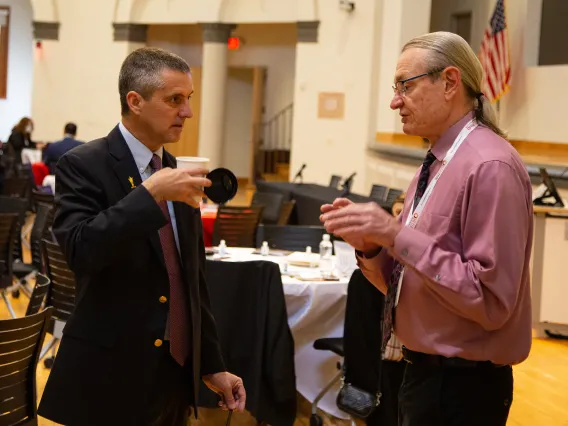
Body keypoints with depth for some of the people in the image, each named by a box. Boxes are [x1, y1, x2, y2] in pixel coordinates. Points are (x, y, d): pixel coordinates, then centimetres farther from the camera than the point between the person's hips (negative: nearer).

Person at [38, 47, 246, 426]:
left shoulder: (177, 174, 10)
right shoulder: (83, 165, -9)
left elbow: (194, 280, 13)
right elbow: (81, 250, -25)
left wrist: (212, 364, 12)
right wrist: (150, 194, -27)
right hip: (109, 378, -6)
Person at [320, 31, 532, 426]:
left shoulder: (491, 167, -18)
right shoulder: (433, 166, 10)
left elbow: (491, 299, -23)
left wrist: (396, 235, -24)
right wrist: (369, 244, -6)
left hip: (461, 386, -8)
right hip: (422, 372, 9)